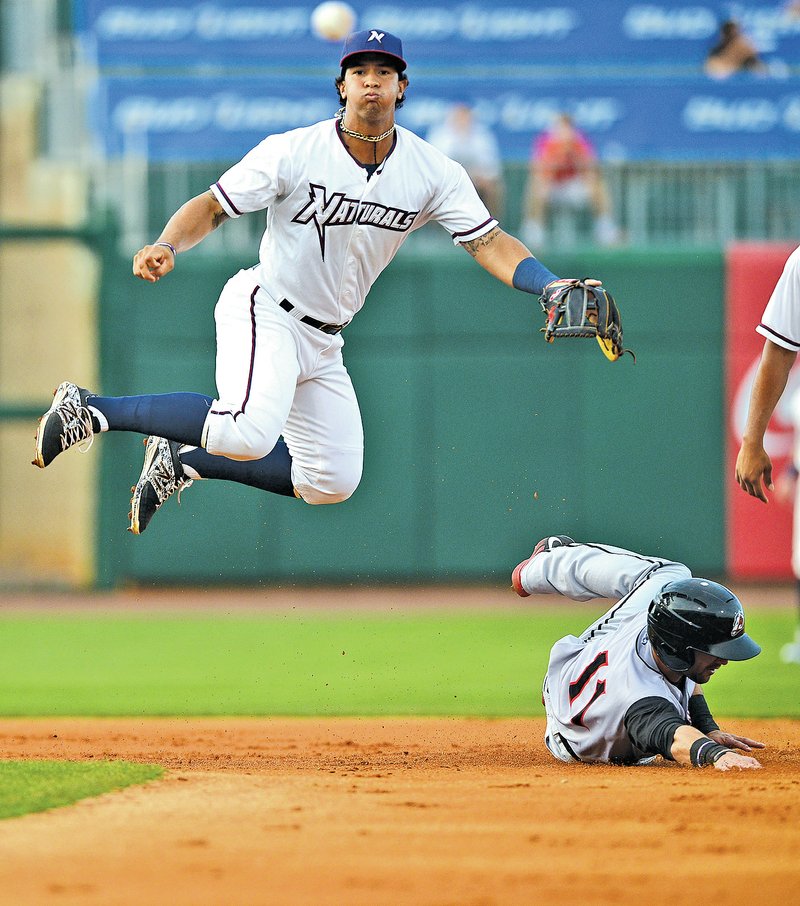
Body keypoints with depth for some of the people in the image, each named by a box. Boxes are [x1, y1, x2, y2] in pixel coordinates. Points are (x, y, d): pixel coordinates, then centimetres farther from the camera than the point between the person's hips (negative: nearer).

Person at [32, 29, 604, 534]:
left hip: (323, 341, 7)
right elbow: (213, 206, -12)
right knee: (250, 432, -34)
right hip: (264, 310, -7)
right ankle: (92, 411, -20)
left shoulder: (433, 172, -5)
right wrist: (166, 247, -33)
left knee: (332, 482, 9)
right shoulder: (294, 152, -15)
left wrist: (552, 286, -27)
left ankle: (182, 461, 23)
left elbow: (488, 242, -9)